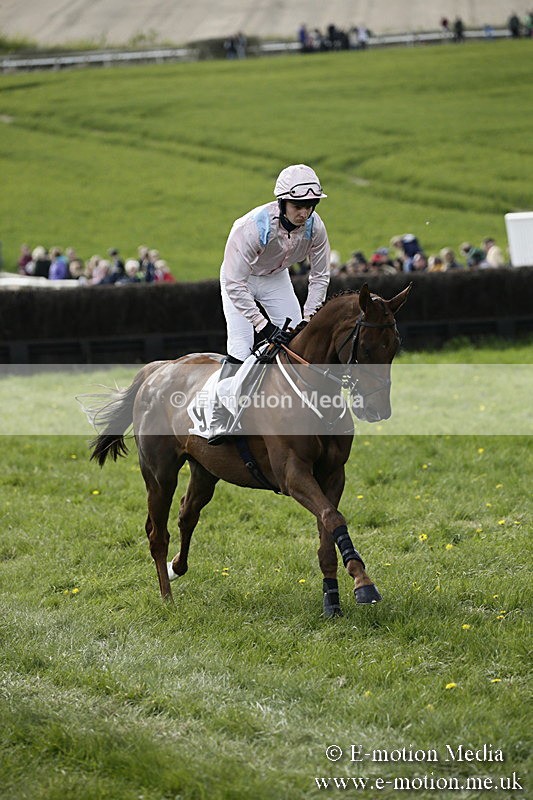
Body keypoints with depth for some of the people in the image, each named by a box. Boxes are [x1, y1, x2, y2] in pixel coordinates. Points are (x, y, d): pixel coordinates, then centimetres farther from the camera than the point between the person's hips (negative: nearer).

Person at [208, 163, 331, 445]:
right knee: (241, 346, -19)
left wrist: (309, 320, -18)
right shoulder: (252, 226, -40)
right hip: (239, 278, -5)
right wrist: (263, 325, -41)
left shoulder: (314, 226, -24)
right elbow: (234, 284, -38)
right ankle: (219, 421, -15)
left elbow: (320, 276, -9)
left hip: (276, 278, 5)